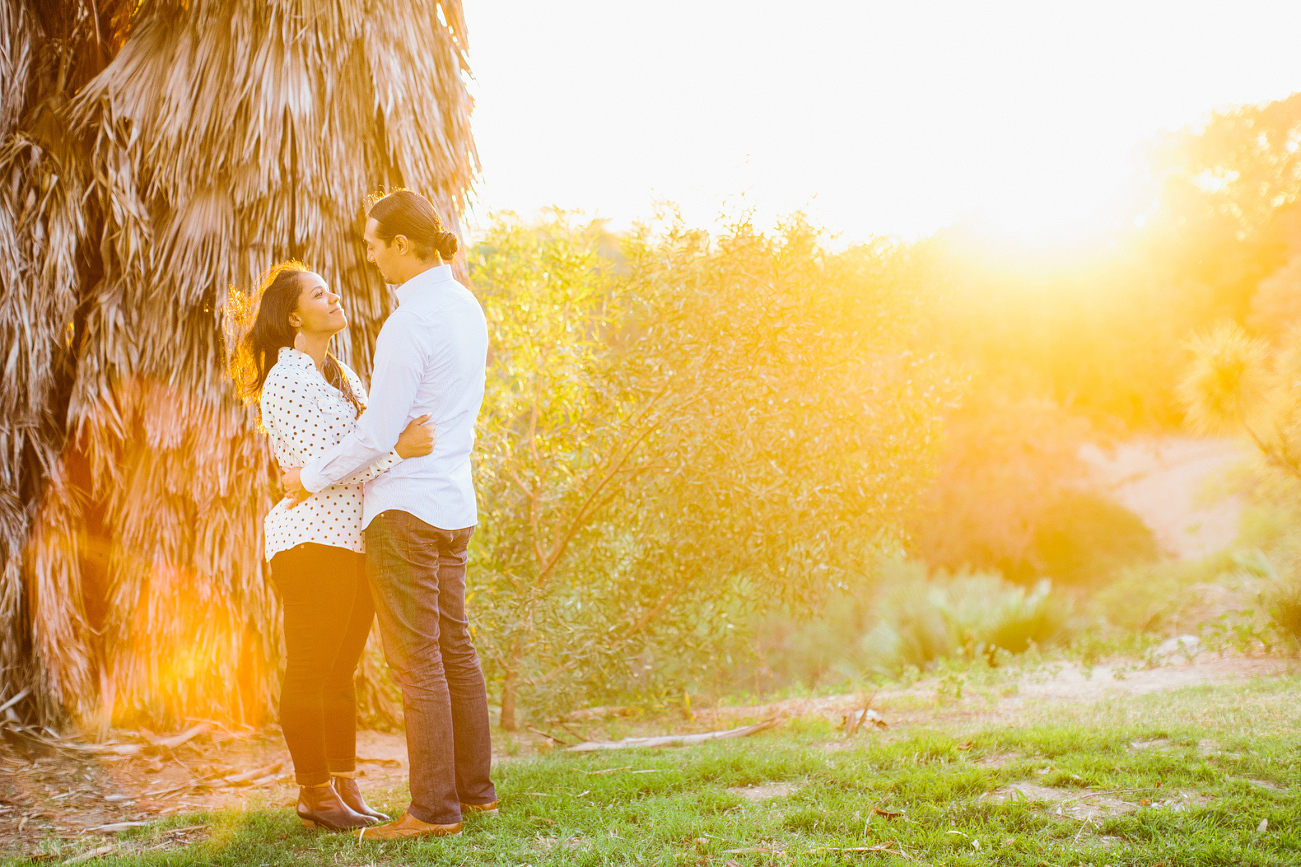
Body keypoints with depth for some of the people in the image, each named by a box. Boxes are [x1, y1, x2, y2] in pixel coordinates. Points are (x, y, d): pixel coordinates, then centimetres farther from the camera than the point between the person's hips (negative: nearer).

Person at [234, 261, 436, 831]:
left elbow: (367, 446, 21)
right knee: (309, 671, 0)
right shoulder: (285, 378, -8)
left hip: (358, 538, 8)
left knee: (341, 670, 12)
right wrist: (396, 448, -27)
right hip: (314, 538, -8)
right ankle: (313, 794, 8)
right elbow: (319, 460, -19)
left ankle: (347, 790, 17)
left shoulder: (344, 376, 20)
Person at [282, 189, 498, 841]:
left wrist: (312, 477, -4)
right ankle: (474, 788, 21)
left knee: (417, 660, -4)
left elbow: (378, 433, -18)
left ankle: (434, 808, 0)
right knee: (453, 647, 14)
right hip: (454, 504, 9)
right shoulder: (467, 307, 11)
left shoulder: (409, 322, -18)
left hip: (405, 507, -9)